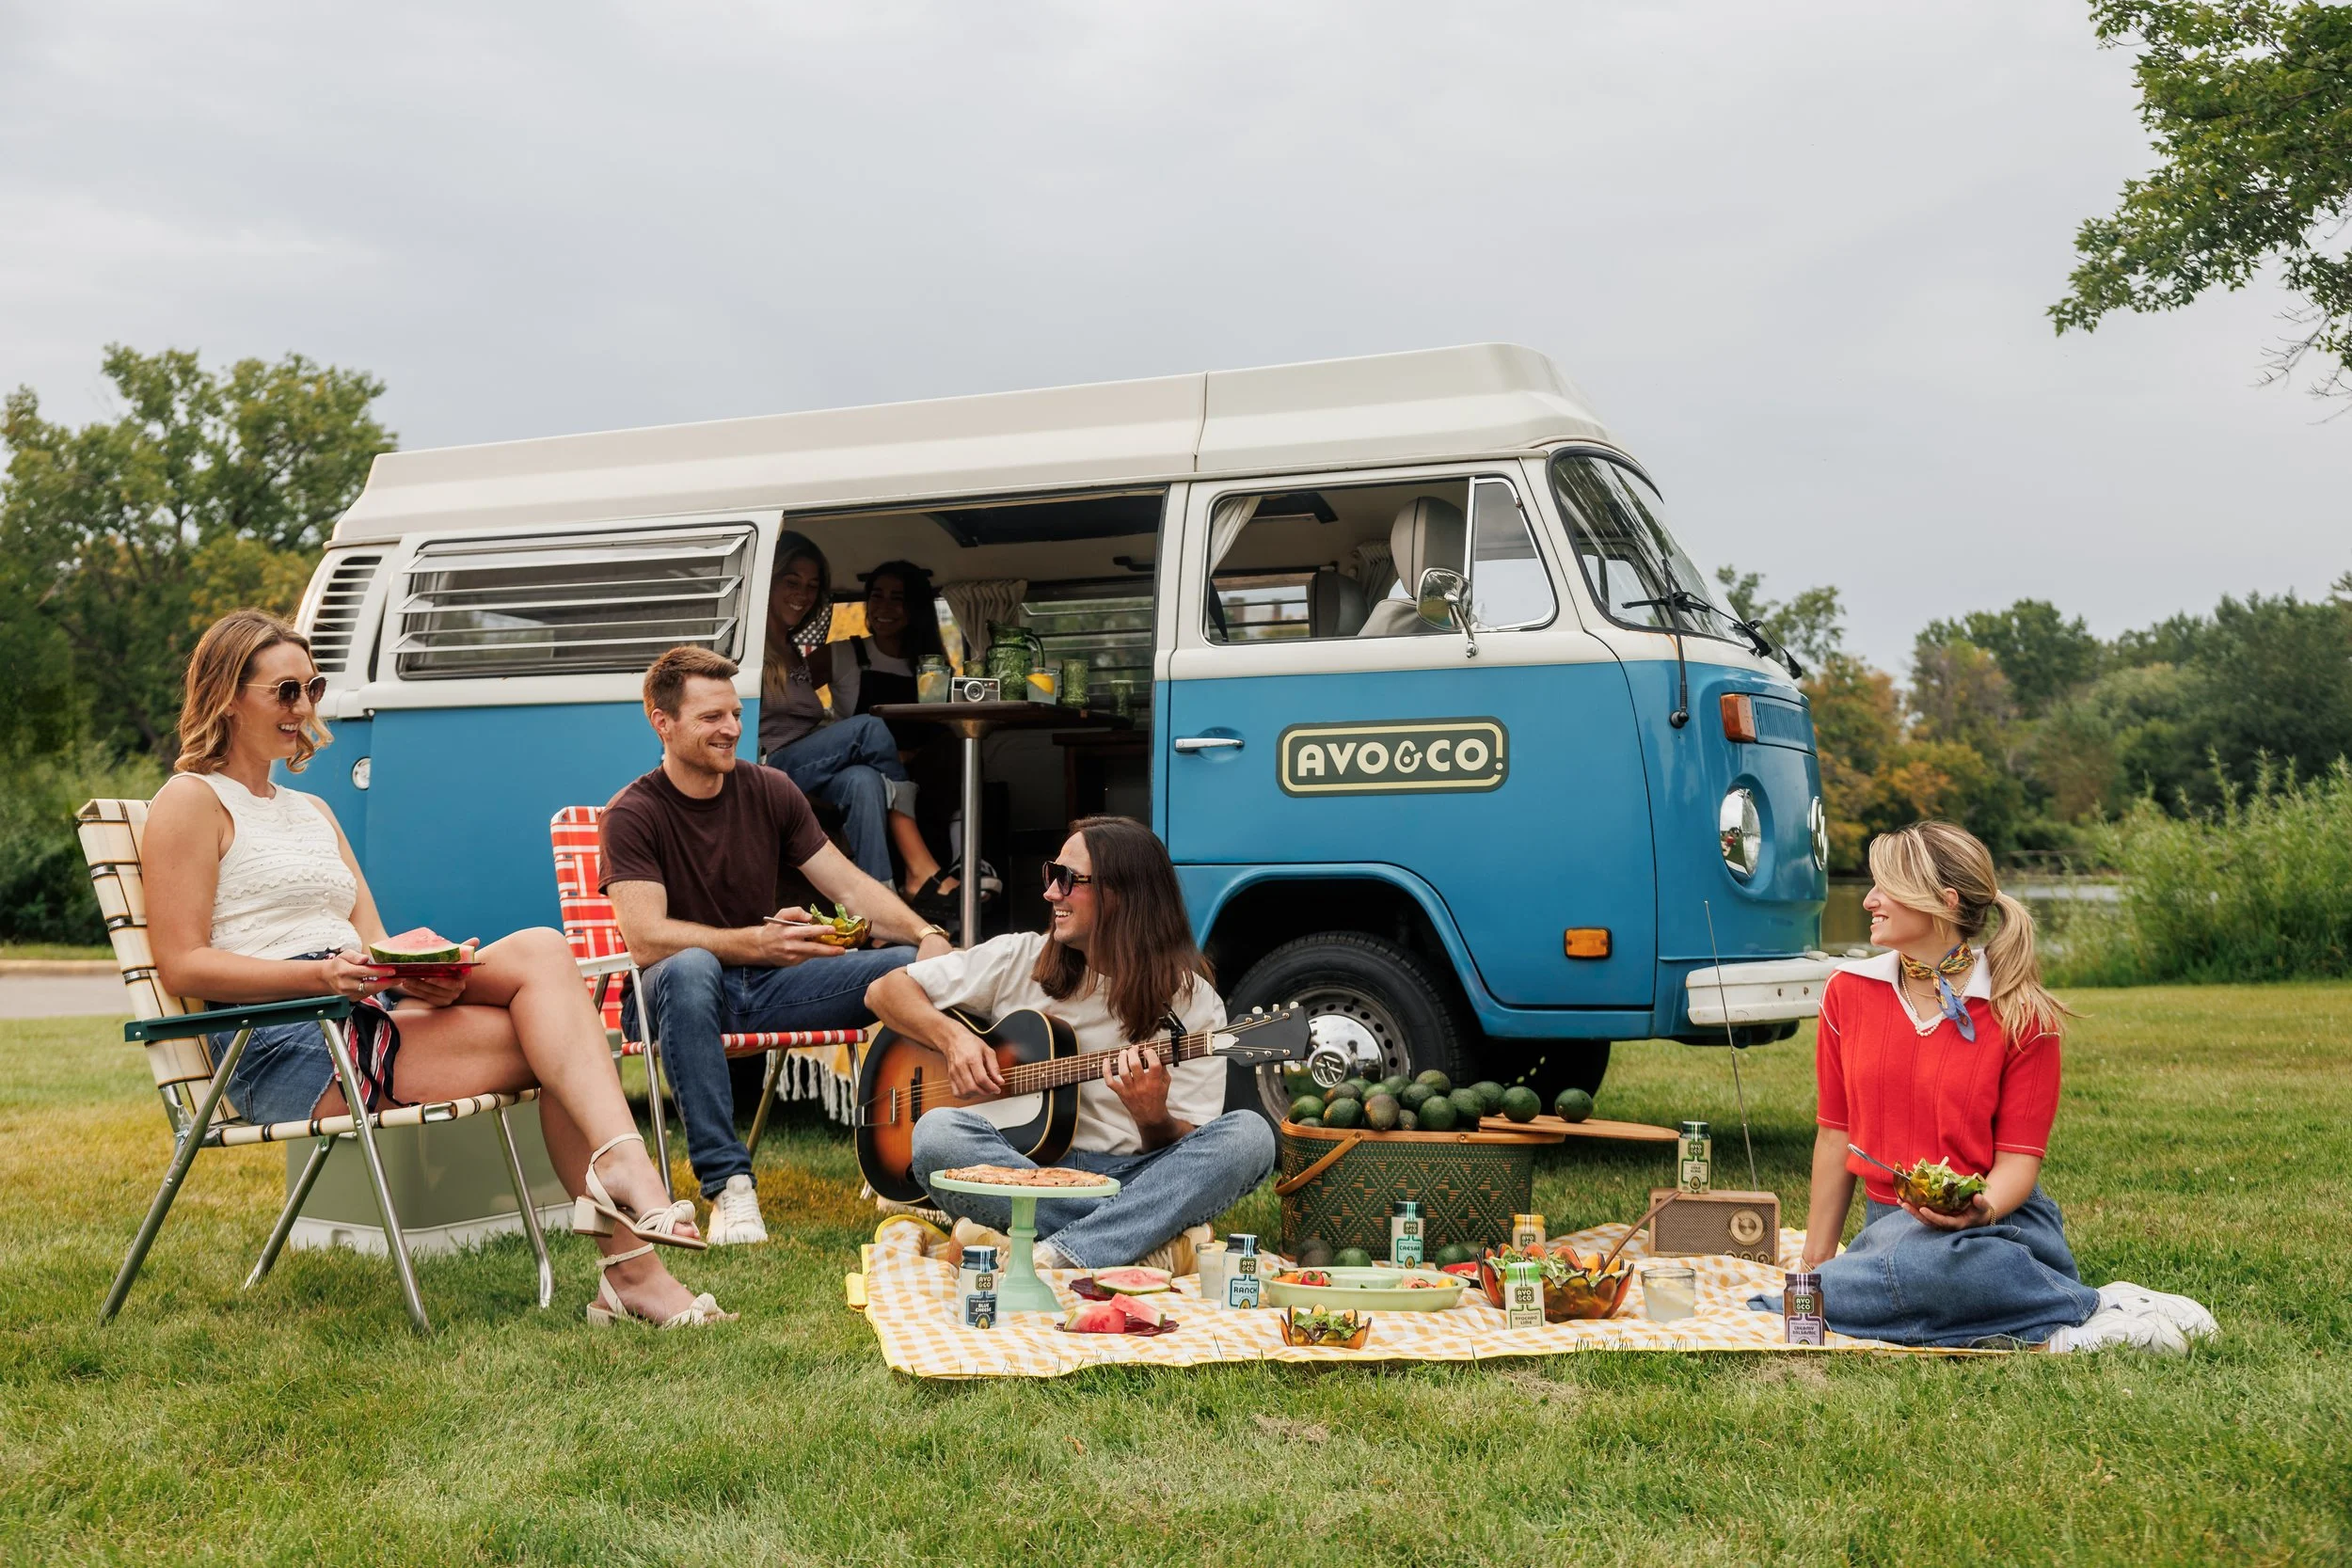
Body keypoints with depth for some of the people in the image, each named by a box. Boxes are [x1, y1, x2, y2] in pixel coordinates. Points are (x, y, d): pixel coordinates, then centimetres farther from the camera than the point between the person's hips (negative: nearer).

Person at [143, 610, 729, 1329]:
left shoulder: (312, 811, 28)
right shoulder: (192, 800, 4)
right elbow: (181, 965, -7)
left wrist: (427, 970, -7)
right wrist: (322, 973, -22)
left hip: (373, 1016, 6)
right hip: (287, 1046, -6)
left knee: (540, 949, -22)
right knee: (552, 1045, -22)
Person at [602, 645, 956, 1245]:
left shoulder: (770, 791, 6)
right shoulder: (633, 815, -9)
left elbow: (850, 886, 3)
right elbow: (646, 939, -22)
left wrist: (927, 935, -16)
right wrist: (757, 942, -33)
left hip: (769, 984, 5)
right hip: (683, 993, -4)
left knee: (913, 966, -17)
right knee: (689, 969, -42)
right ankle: (727, 1182, -37)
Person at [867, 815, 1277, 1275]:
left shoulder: (1193, 1003, 4)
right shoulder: (1021, 959, 8)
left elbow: (1190, 1152, 0)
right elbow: (886, 991, 12)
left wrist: (1153, 1119, -23)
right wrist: (952, 1036, -6)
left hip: (1129, 1178, -1)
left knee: (1249, 1136, -27)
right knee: (939, 1132, -31)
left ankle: (1053, 1257, -38)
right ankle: (1148, 1239, -30)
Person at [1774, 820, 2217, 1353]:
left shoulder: (2021, 1014, -6)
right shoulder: (1848, 993, 5)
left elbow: (2018, 1159, -5)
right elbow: (1837, 1135, 10)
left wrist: (1979, 1209, -29)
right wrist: (1815, 1258, 12)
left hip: (1993, 1223, -5)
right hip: (1889, 1223, 5)